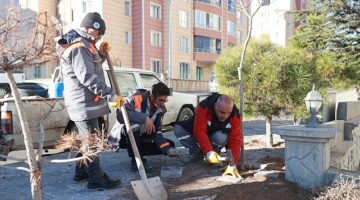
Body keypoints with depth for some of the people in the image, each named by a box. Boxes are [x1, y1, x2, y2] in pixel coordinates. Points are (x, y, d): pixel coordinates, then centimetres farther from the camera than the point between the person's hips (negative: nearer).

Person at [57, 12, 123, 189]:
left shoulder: (82, 45, 17)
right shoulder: (79, 47, -17)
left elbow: (91, 67, 26)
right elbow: (88, 77, -26)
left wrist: (101, 54, 12)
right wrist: (110, 95, -27)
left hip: (85, 102, 11)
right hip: (84, 103, -11)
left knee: (87, 139, 19)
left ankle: (81, 172, 32)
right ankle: (96, 179, 3)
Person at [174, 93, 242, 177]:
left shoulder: (235, 116, -27)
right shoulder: (203, 107, -34)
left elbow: (235, 140, -28)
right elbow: (199, 130, -39)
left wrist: (232, 164, -36)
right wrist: (209, 151, -48)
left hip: (214, 136, 0)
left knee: (221, 138, -38)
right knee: (178, 128, -26)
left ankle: (215, 153, -5)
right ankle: (199, 153, -10)